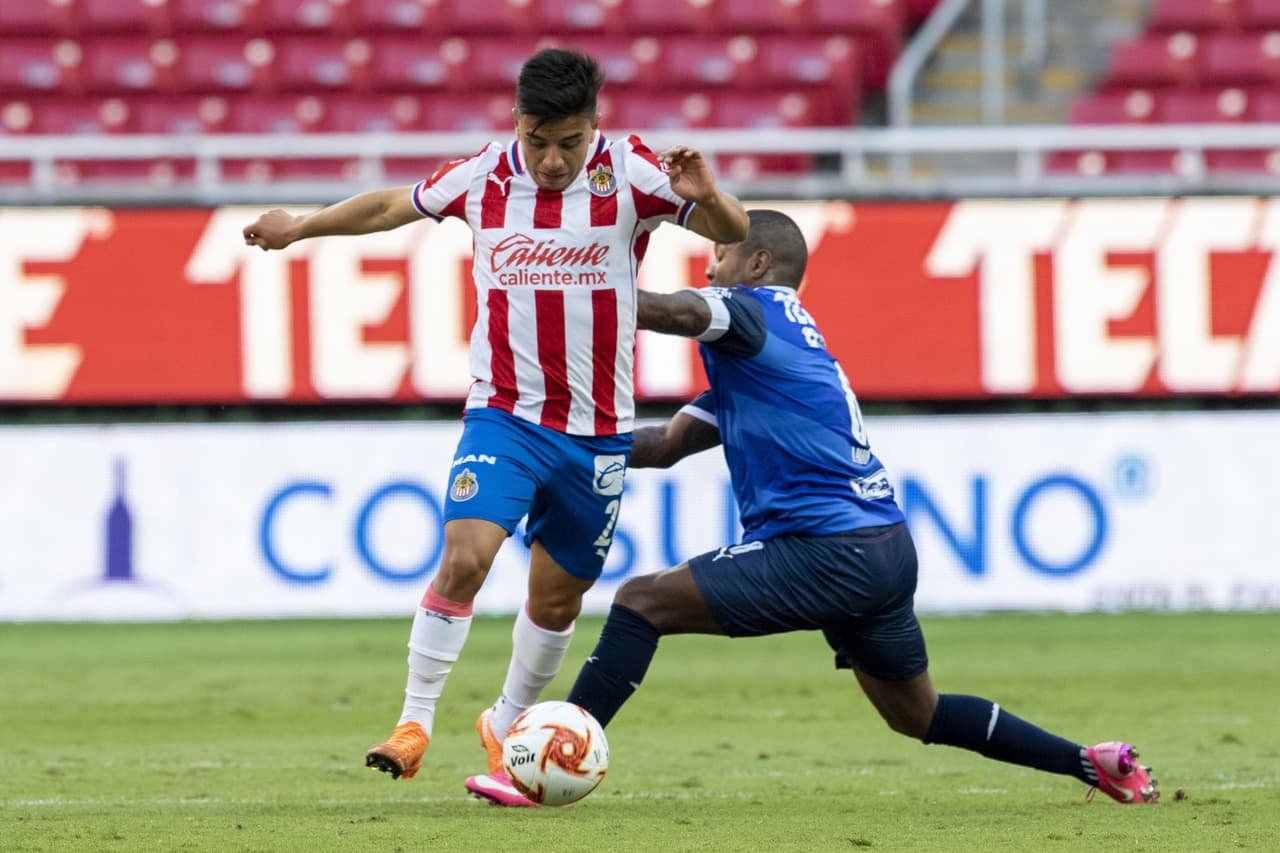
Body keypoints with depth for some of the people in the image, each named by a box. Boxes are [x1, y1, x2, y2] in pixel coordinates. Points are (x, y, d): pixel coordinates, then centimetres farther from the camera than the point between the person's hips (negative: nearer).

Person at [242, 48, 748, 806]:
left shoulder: (629, 173, -9)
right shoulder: (483, 176, -3)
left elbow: (739, 235, -11)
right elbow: (394, 205, 16)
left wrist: (705, 197, -33)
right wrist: (301, 227, 23)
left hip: (596, 430, 0)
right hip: (505, 415, 0)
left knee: (557, 597, 10)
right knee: (463, 559, -20)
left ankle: (507, 727, 33)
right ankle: (415, 723, -10)